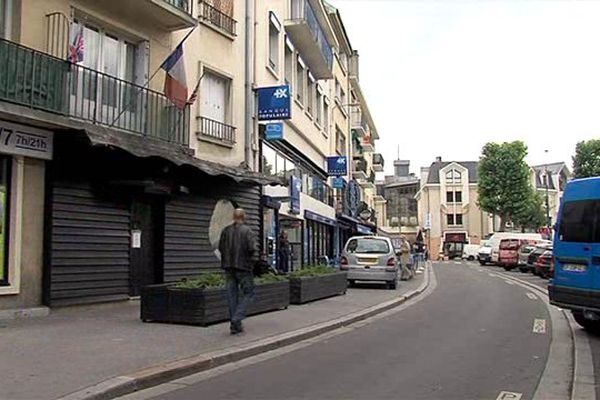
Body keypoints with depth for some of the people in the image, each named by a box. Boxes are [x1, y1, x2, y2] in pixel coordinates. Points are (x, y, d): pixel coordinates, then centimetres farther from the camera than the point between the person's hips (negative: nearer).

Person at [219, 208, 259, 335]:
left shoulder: (226, 231, 7)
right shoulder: (247, 231, -9)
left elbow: (221, 248, 11)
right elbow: (253, 248, -17)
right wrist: (253, 262, -4)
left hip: (229, 267, 5)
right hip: (243, 267, -5)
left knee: (232, 295, 10)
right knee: (247, 293, 6)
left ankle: (235, 325, 12)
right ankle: (237, 319, -8)